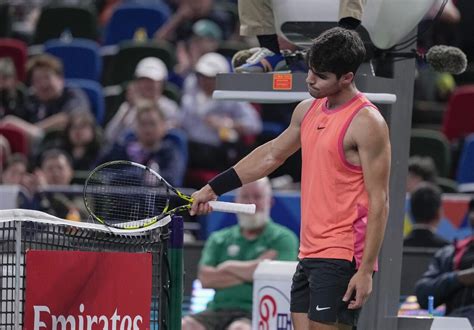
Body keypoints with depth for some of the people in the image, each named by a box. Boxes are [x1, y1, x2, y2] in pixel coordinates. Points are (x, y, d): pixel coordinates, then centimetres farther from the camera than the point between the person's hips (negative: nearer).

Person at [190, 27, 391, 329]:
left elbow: (379, 201, -15)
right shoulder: (308, 110, 12)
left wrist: (366, 271, -19)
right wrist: (213, 189, 29)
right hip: (309, 255, 8)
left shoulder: (366, 123, -13)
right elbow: (271, 155, 27)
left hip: (342, 259, -8)